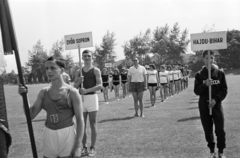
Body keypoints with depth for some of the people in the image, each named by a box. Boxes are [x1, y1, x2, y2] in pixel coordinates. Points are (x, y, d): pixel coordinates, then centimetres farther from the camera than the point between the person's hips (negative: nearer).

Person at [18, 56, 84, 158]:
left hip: (67, 136, -4)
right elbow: (31, 115, 7)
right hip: (49, 136, 4)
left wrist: (78, 146, -12)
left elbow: (80, 120, -7)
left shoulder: (72, 92, -7)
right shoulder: (44, 92, 6)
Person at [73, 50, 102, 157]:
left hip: (92, 98, -4)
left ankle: (93, 148, 7)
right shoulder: (78, 72, 12)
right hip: (81, 99, 4)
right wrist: (79, 81, -11)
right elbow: (74, 87, 10)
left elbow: (100, 85, -11)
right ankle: (84, 147, 16)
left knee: (93, 124, 0)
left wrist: (86, 90, -21)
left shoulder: (95, 70, 0)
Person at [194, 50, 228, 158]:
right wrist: (205, 85, -18)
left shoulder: (220, 73, 1)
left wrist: (216, 99, -12)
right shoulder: (199, 75, 1)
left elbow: (224, 90, 2)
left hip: (216, 104, 0)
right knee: (208, 130, 6)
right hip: (204, 105, 1)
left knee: (220, 130, -4)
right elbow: (196, 91, -1)